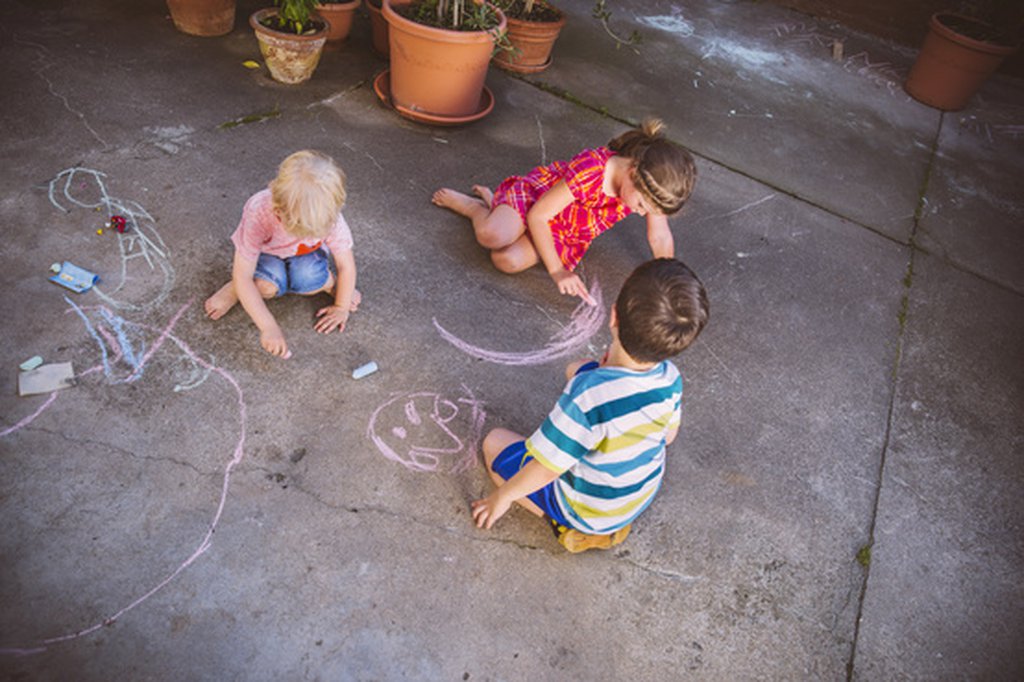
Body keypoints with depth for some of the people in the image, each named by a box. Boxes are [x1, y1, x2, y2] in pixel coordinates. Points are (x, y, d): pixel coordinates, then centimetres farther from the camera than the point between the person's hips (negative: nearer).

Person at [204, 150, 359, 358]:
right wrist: (269, 327, -38)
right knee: (266, 286, -32)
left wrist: (341, 307, -10)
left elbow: (346, 265, -18)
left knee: (309, 281, -31)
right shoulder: (258, 215, -39)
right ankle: (236, 290, 1)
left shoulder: (329, 217, -34)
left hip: (306, 254, 1)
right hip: (266, 252, -1)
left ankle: (329, 283, 3)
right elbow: (243, 277, -34)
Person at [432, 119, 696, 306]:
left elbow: (660, 237, -5)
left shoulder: (650, 185, -20)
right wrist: (557, 271, -31)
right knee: (492, 236, -34)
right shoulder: (591, 169, -36)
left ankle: (492, 203, 8)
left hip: (569, 236, 4)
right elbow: (538, 216, -30)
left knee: (508, 261, -23)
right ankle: (475, 206, 5)